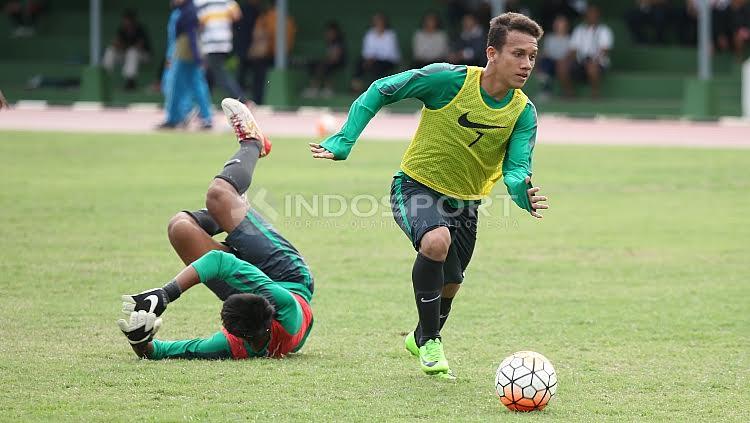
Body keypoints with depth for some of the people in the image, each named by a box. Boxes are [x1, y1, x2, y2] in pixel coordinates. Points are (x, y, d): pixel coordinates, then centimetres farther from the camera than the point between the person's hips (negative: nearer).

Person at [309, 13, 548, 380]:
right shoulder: (448, 79, -24)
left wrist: (522, 192, -44)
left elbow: (516, 169, -20)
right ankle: (430, 343, -15)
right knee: (436, 241, -34)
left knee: (448, 285, 16)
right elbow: (380, 91, -13)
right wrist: (343, 142, -17)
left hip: (465, 202, 5)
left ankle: (421, 338, 50)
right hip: (417, 186, -5)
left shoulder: (523, 112, -12)